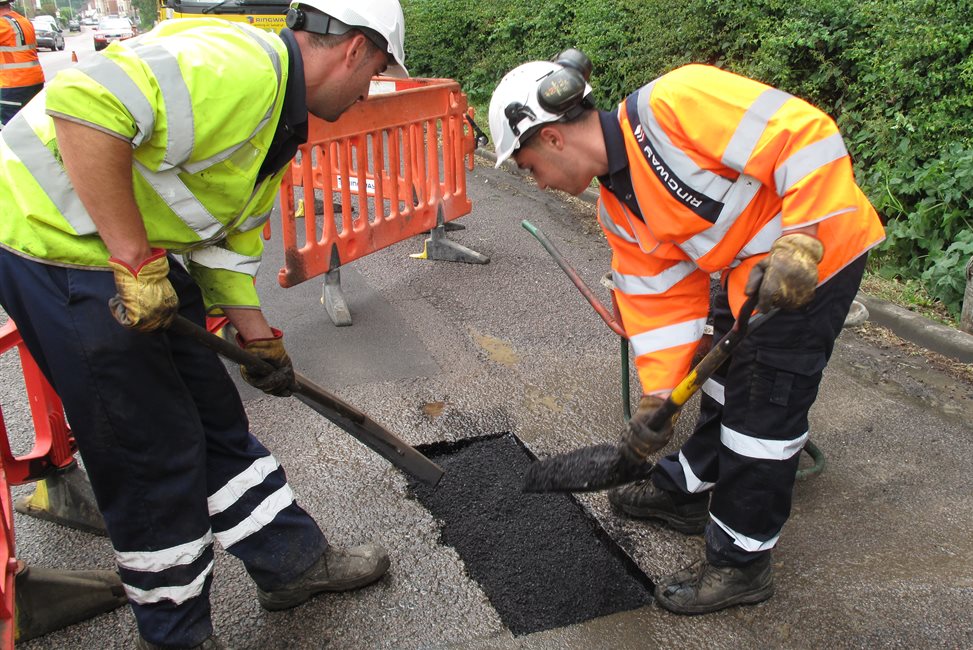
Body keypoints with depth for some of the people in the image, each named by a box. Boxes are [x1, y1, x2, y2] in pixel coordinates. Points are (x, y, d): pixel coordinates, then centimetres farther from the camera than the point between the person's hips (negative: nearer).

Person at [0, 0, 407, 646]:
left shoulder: (278, 109, 13)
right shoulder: (241, 66, -22)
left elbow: (228, 231, 19)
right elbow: (84, 105, -34)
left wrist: (256, 334, 21)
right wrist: (136, 262, -28)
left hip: (142, 253, 10)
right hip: (55, 248, -10)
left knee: (214, 416, 15)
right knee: (157, 450, 1)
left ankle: (293, 561, 32)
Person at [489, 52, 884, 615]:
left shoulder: (673, 104, -26)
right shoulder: (617, 207, 2)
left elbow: (805, 135, -27)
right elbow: (661, 298, 3)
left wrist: (800, 241, -31)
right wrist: (659, 396, -1)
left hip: (820, 252, -9)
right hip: (750, 269, 9)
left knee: (763, 410, -1)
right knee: (726, 384, 22)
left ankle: (741, 563, 16)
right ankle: (686, 489, 44)